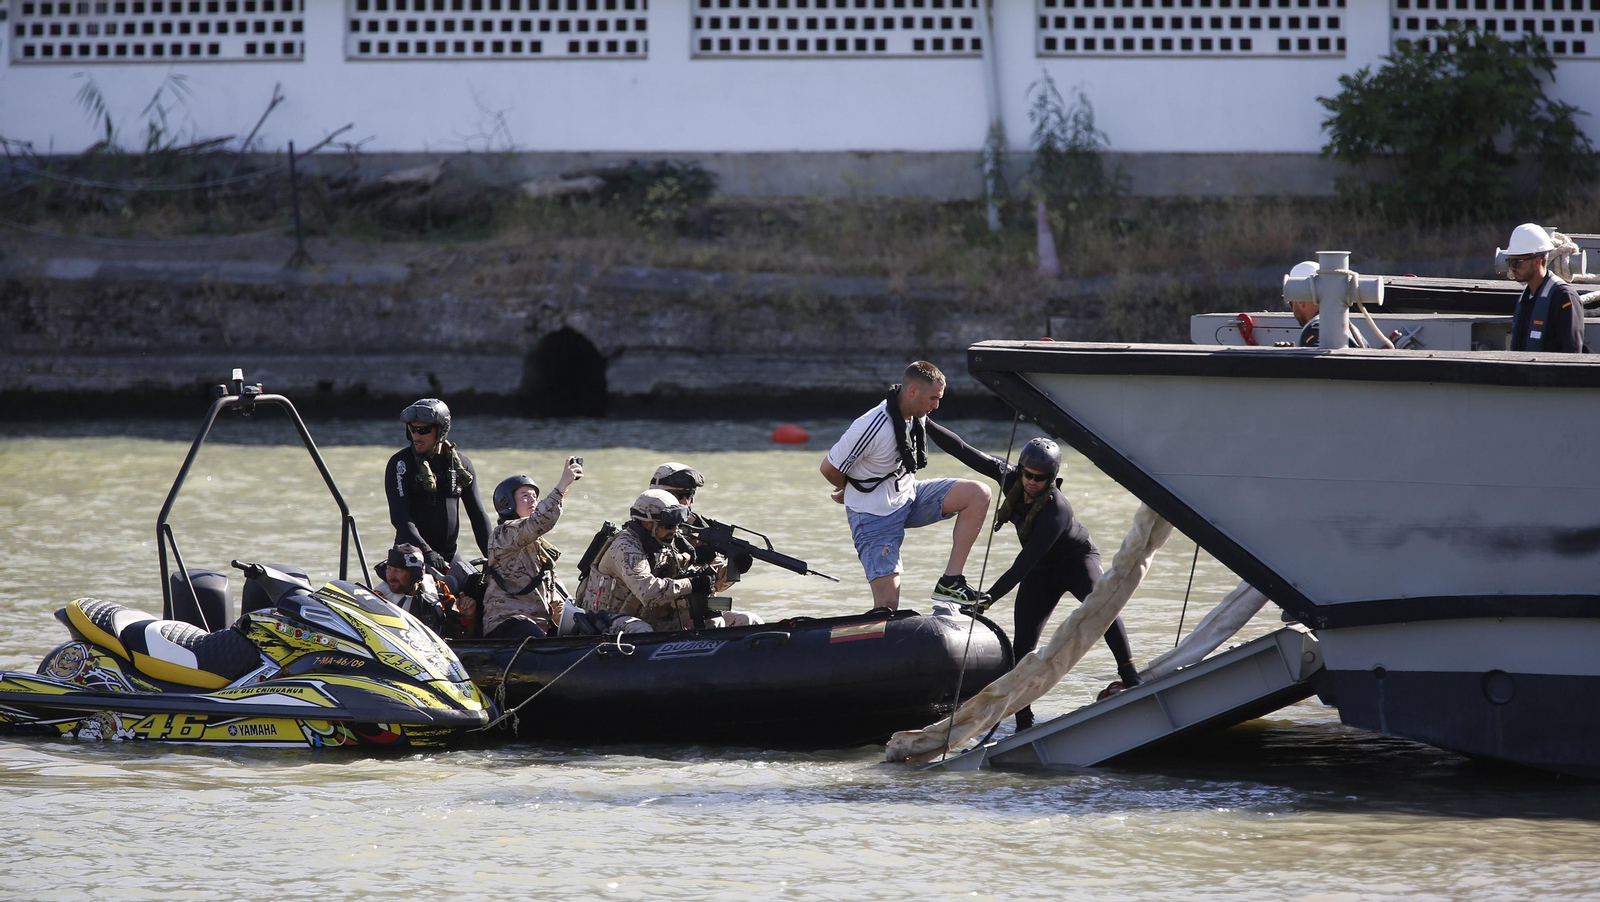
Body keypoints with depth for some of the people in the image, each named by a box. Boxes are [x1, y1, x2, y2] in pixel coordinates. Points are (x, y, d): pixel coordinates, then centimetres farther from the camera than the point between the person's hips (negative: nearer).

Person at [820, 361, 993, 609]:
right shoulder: (872, 428, -29)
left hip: (908, 495, 7)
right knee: (888, 605, -13)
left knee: (978, 494, -8)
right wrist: (850, 491, 5)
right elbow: (829, 468, -19)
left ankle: (950, 583, -9)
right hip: (876, 517, -7)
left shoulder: (917, 417, -4)